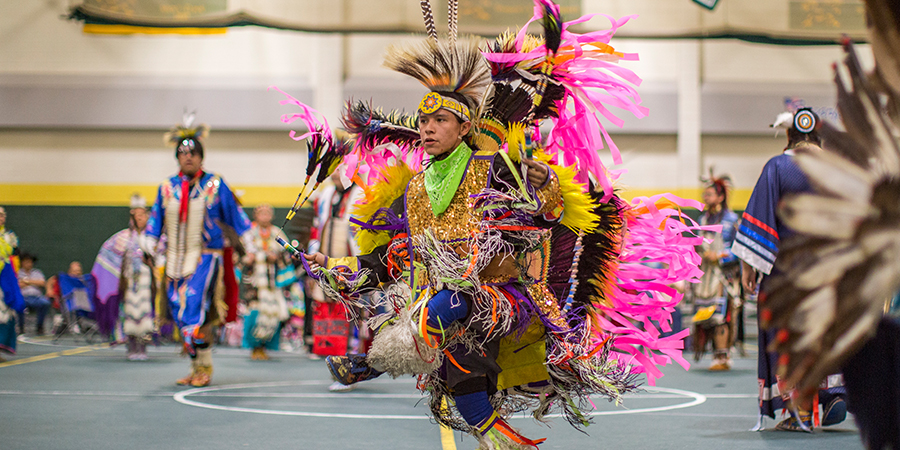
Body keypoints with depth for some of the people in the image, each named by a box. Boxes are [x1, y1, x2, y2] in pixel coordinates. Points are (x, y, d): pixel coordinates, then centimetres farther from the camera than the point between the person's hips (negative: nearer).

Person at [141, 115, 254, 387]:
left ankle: (205, 367, -11)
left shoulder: (215, 185, 2)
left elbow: (234, 214, 8)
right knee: (181, 314, 3)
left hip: (206, 257, -4)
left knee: (195, 310, -18)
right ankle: (196, 367, 13)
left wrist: (247, 242, 8)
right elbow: (156, 219, 18)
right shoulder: (167, 187, 10)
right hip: (176, 259, 4)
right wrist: (149, 241, 7)